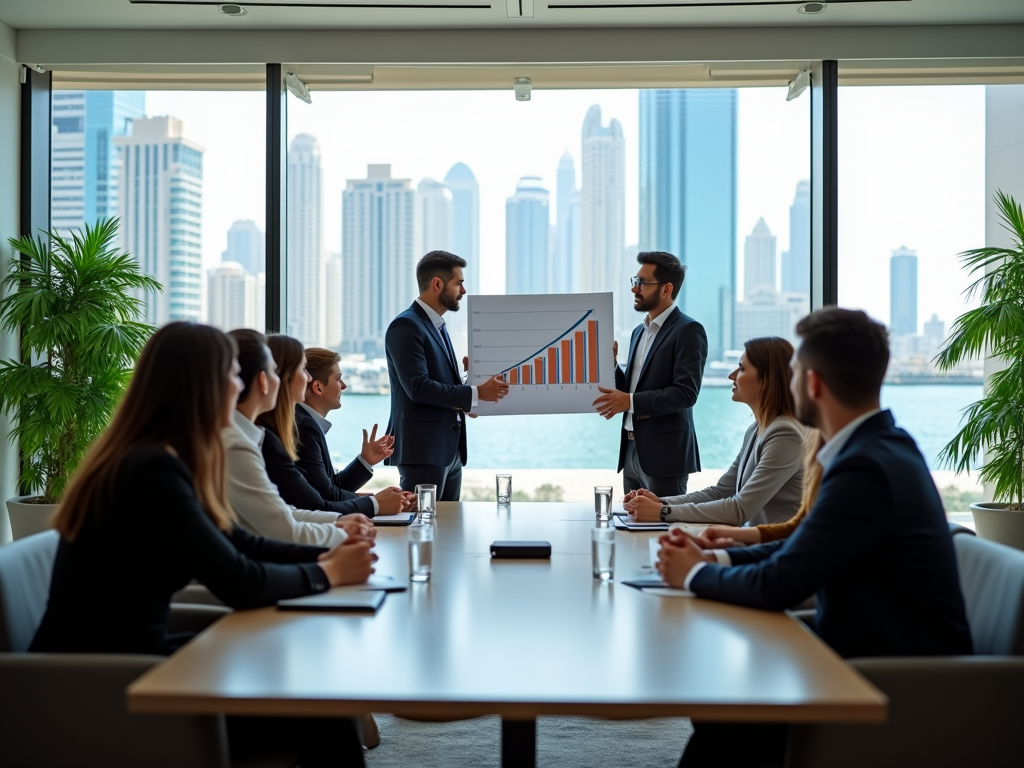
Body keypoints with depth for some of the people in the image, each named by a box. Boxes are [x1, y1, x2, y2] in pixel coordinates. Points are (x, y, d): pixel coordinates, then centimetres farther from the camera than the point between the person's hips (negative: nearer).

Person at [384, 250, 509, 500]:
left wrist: (467, 400, 4)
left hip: (450, 450, 9)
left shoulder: (436, 326, 18)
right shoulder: (405, 326, -12)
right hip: (423, 451, -9)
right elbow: (418, 387, -21)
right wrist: (476, 393, -17)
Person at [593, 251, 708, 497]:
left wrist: (630, 401, -22)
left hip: (664, 454, -8)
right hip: (632, 450, 8)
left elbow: (686, 392, -18)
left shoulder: (688, 331, -10)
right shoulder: (639, 331, 16)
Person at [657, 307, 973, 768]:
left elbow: (777, 586, -23)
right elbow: (801, 549, 13)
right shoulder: (881, 445, 6)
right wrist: (714, 559, 2)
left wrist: (697, 574, -6)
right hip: (881, 659, 8)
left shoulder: (866, 467, -25)